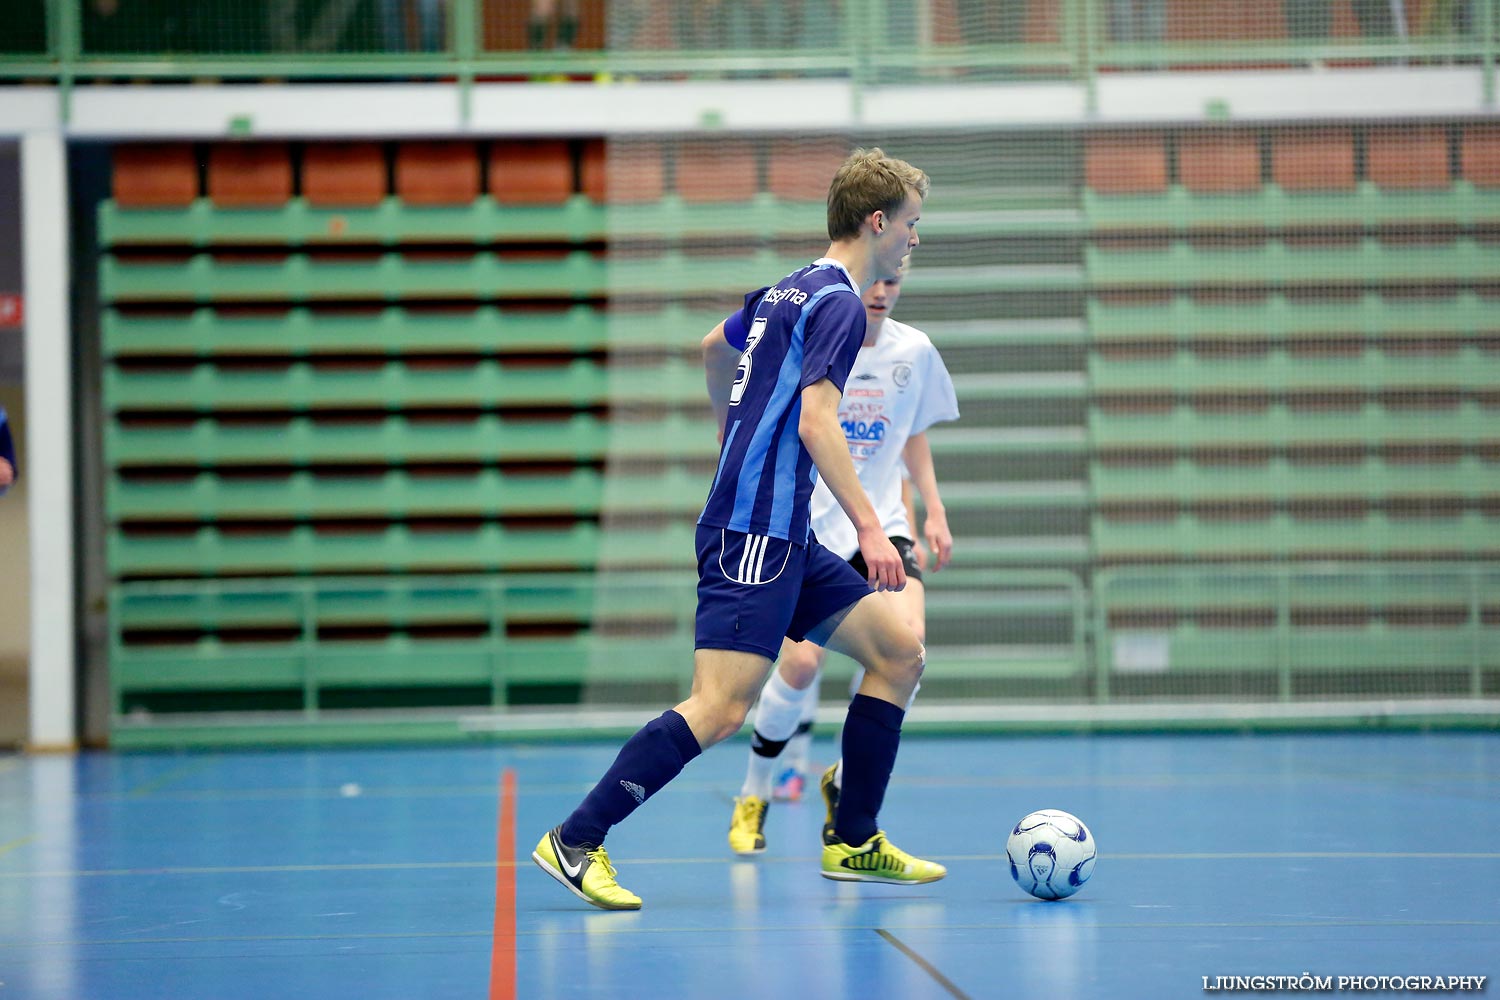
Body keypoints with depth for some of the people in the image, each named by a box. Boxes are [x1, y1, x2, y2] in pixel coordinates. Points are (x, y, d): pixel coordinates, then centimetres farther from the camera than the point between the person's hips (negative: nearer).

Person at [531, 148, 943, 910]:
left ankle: (853, 842, 14)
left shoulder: (792, 288, 18)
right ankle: (576, 841, -10)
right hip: (753, 535, -10)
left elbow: (717, 346, 35)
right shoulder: (838, 302, -11)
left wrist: (740, 442, 46)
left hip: (786, 539, 10)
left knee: (899, 652, 10)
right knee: (720, 710, -16)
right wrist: (868, 526, -22)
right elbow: (815, 423, -21)